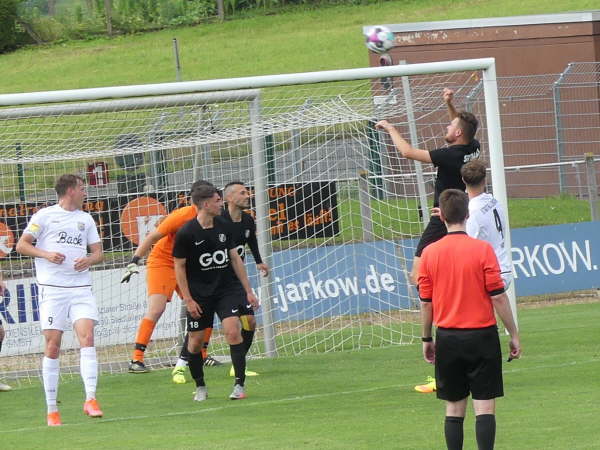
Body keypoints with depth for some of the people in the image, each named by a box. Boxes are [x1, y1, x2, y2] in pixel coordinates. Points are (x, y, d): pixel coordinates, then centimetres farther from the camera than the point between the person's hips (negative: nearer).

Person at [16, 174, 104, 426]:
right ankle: (51, 410, 2)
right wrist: (46, 254, -12)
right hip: (52, 289, -3)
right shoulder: (45, 216, 5)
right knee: (53, 345, -4)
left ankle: (90, 400, -18)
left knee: (87, 336, -14)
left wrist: (89, 259, -5)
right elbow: (21, 245, 4)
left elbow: (98, 252, 18)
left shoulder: (85, 219, 17)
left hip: (81, 288, 3)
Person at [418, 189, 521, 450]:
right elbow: (498, 297, -8)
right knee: (485, 407, -1)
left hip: (448, 337, 2)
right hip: (482, 335, -2)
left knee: (454, 408, 8)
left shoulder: (429, 253, -1)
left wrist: (427, 339, 15)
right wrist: (514, 335, 0)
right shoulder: (482, 249, -9)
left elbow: (426, 302, 4)